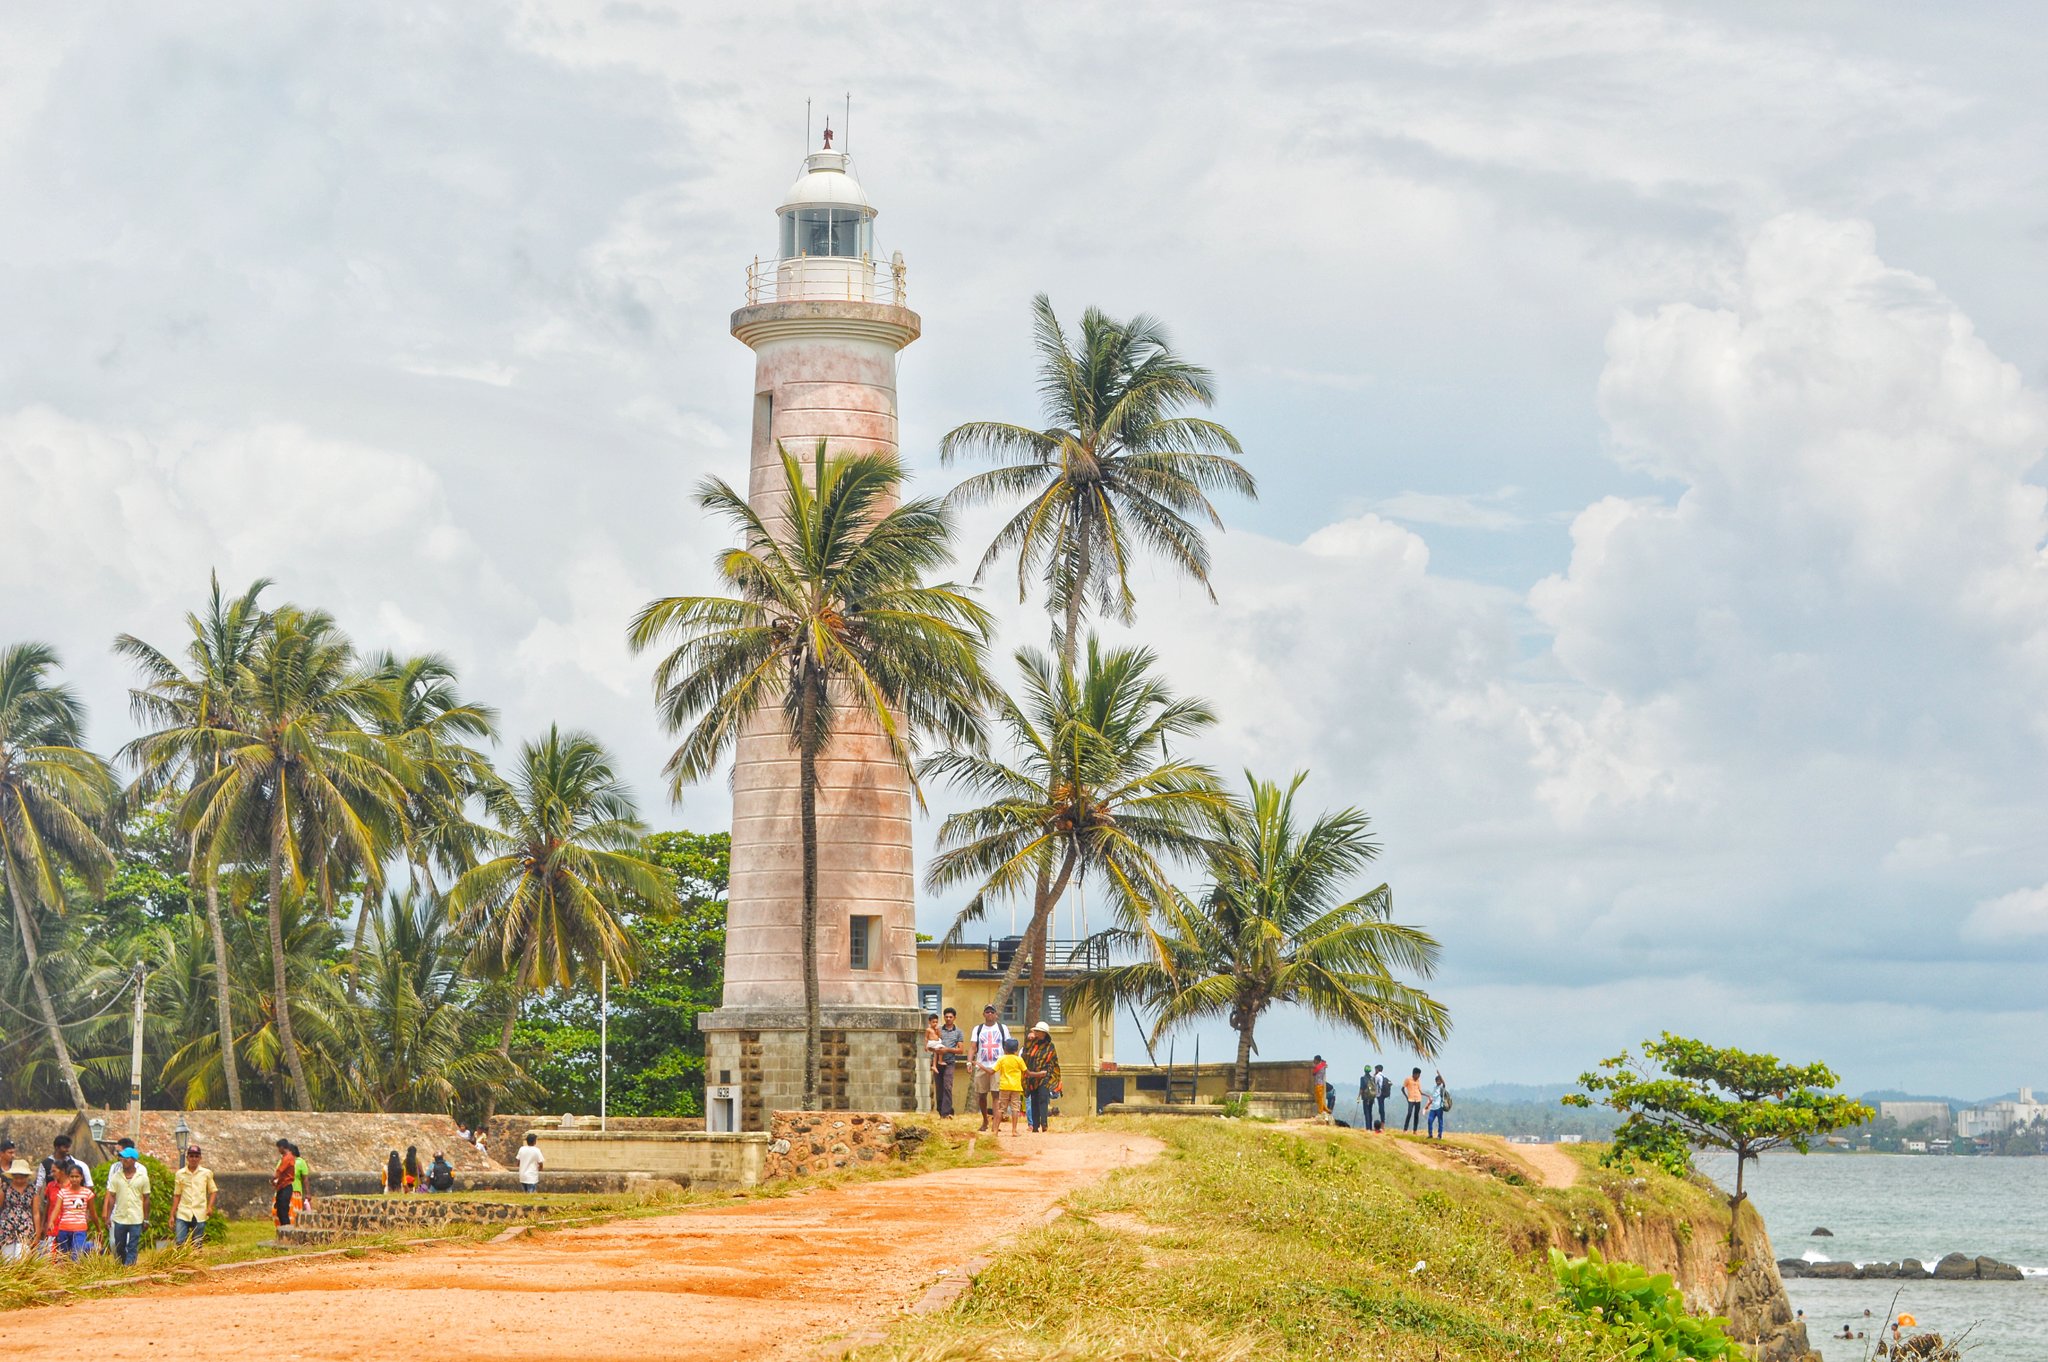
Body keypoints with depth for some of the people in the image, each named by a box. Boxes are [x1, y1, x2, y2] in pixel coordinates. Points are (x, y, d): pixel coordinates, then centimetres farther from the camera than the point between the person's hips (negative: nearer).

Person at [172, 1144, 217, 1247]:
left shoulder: (206, 1173, 4)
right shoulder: (180, 1174, 5)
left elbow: (213, 1191, 9)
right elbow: (177, 1196, 10)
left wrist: (210, 1207, -8)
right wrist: (172, 1215, 8)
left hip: (200, 1215, 0)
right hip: (183, 1214, 0)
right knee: (179, 1242, -10)